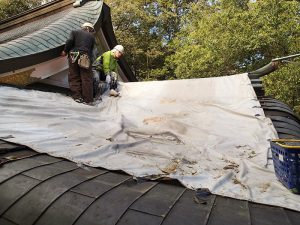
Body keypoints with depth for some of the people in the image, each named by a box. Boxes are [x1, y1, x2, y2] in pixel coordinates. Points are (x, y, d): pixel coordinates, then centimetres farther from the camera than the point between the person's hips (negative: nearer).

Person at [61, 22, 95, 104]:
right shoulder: (91, 36, 16)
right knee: (86, 79, 0)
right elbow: (91, 49, 15)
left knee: (74, 77, 6)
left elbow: (70, 41, 0)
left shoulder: (75, 32, 14)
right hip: (85, 58, 0)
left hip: (74, 56, 1)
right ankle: (87, 99, -1)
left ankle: (77, 97, 1)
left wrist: (65, 51, 11)